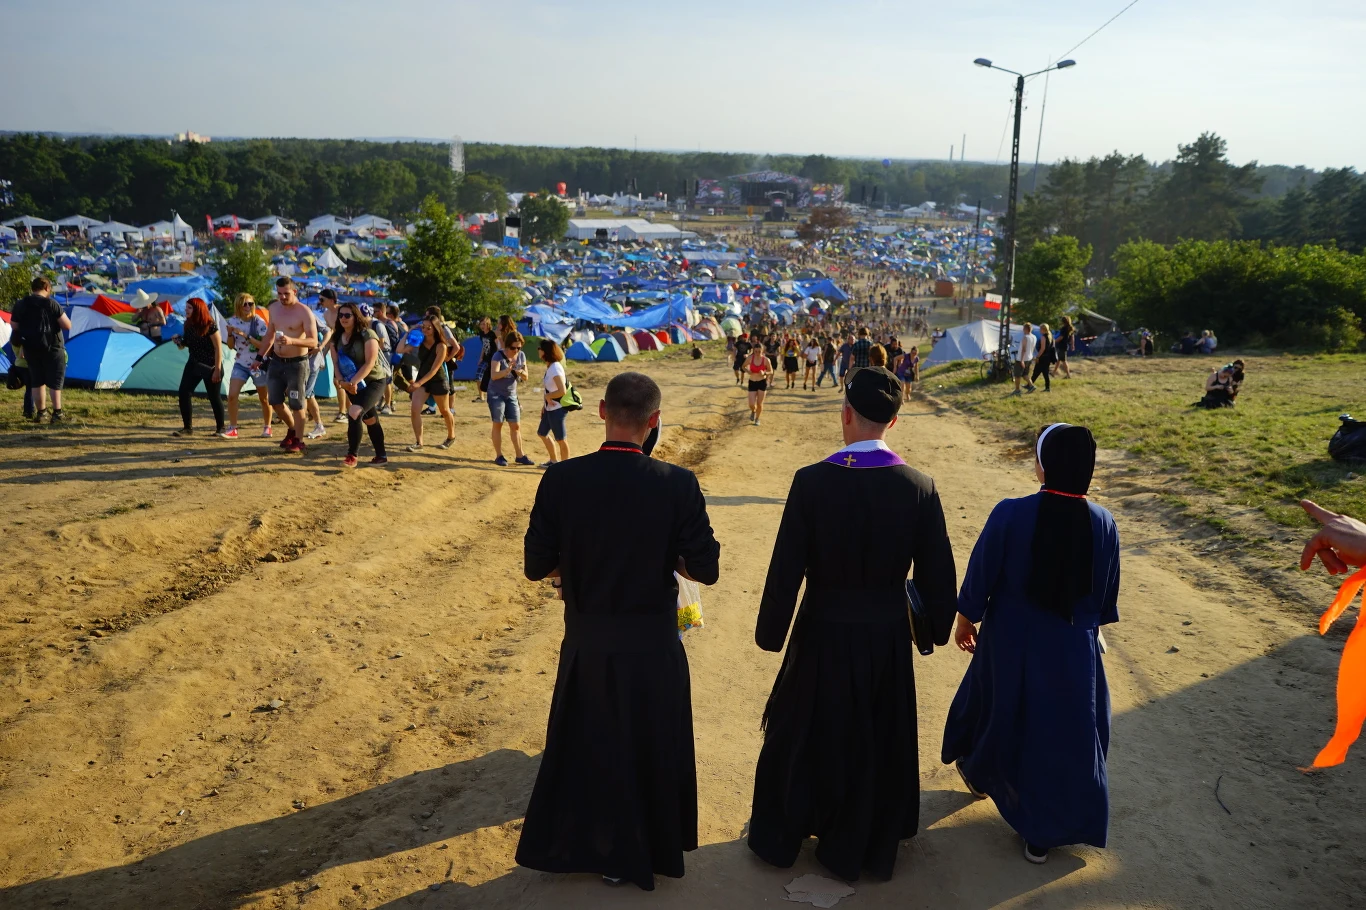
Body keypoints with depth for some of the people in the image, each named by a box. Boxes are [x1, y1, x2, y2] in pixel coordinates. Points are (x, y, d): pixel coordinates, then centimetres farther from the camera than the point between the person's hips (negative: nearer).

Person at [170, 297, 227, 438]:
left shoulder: (210, 325, -17)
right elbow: (187, 344, 15)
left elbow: (218, 348, -16)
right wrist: (179, 341, -9)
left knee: (214, 397, 0)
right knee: (183, 393, -3)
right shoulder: (188, 325, 2)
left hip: (210, 366, -6)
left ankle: (221, 428, 13)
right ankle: (187, 427, 5)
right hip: (194, 364, 6)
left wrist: (217, 369, -18)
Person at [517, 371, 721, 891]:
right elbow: (706, 570, -13)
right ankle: (644, 848, 37)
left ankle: (572, 843, 40)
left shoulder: (560, 479, -15)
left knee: (583, 744, 22)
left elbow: (537, 566, -9)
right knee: (648, 747, 20)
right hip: (652, 644, -1)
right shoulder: (678, 484, -18)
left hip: (586, 642, 2)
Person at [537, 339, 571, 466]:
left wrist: (547, 396, -14)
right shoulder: (550, 367, 7)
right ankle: (553, 461, 35)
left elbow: (562, 391, -28)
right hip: (550, 408, 11)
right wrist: (545, 404, 10)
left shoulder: (555, 368, -21)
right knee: (542, 433, 22)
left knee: (560, 439, 1)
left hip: (557, 409, -11)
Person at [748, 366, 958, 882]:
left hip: (824, 633, -2)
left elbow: (786, 569, -15)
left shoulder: (812, 481, -19)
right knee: (879, 741, 20)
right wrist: (936, 627, 13)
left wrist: (770, 632, -1)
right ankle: (869, 847, 37)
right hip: (888, 634, 2)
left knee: (803, 734, 19)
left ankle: (779, 836, 37)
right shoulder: (920, 487, -12)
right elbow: (937, 573, -5)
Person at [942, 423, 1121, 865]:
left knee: (999, 712, 26)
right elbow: (1106, 596, 1)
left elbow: (979, 577, -12)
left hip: (1011, 643, -1)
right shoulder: (1103, 524, -13)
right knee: (1064, 733, 15)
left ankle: (980, 774, 52)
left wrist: (965, 621, 5)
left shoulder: (1010, 515, -23)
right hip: (1073, 649, 1)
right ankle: (1043, 833, 24)